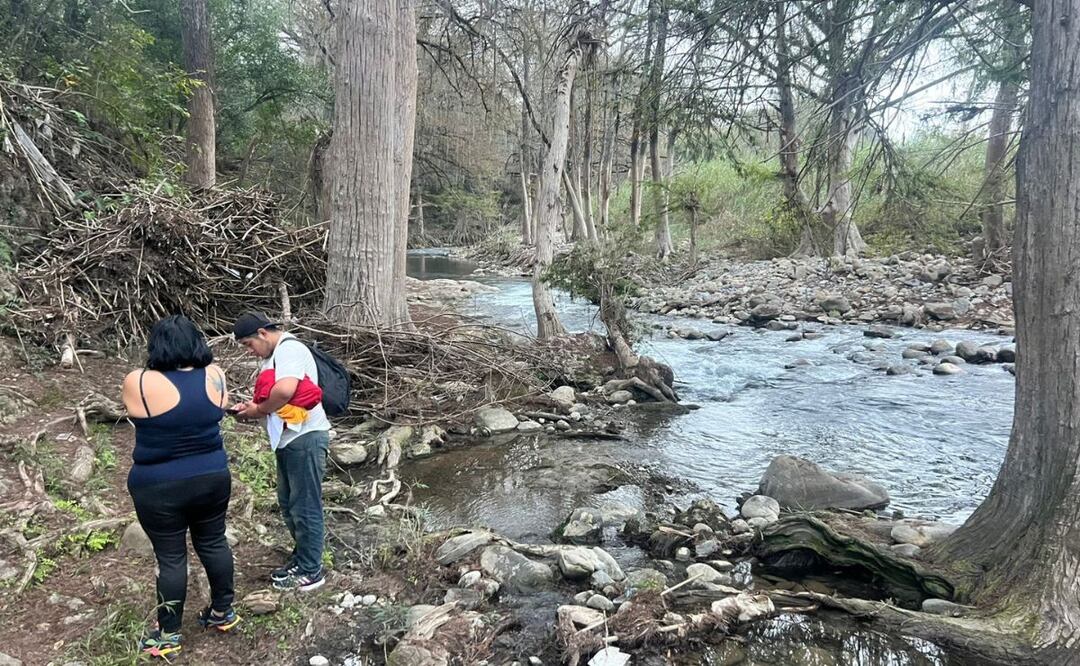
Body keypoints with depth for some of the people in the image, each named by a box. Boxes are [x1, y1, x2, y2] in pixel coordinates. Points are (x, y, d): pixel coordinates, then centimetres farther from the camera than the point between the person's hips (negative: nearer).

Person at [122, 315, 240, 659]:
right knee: (214, 543, 18)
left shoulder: (139, 382, -17)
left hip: (160, 489, -3)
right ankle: (223, 612, 33)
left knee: (170, 557, 8)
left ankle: (168, 635, 22)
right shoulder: (215, 376, -7)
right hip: (212, 478, 4)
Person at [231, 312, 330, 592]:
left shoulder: (290, 349, -17)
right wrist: (249, 407, -2)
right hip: (287, 440, 10)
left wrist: (258, 410, -17)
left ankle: (311, 572, 11)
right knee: (288, 504, 20)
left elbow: (285, 390, -33)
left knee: (305, 507, 0)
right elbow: (271, 396, 18)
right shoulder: (273, 356, 15)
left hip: (305, 438, -10)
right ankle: (301, 555, 34)